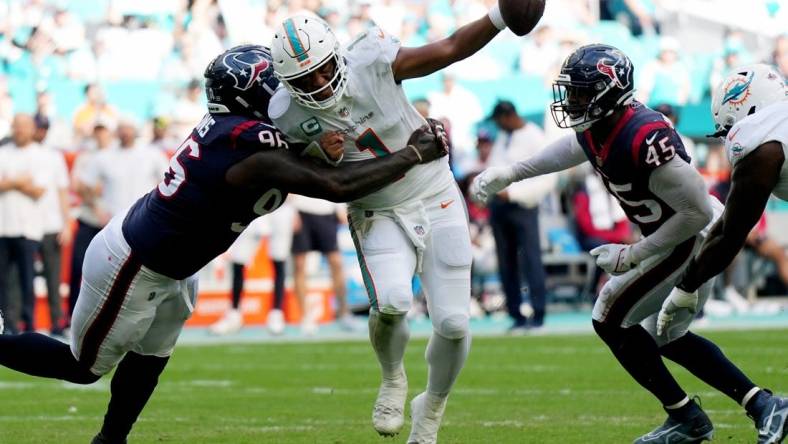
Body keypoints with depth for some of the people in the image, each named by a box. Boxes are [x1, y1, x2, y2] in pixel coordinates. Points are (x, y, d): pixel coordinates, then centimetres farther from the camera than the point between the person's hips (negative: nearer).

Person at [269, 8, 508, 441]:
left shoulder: (371, 63, -19)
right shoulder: (289, 114, -15)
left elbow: (452, 48, -10)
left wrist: (501, 15, -24)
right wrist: (326, 158, -23)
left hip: (436, 199, 0)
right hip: (379, 216, 0)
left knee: (452, 324, -6)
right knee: (391, 302, -29)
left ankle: (431, 407, 24)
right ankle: (393, 379, 5)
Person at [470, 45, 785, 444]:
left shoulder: (643, 138, -32)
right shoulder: (595, 127, -4)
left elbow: (698, 212, -28)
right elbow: (572, 149, 23)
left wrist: (634, 255, -22)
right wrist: (509, 174, 18)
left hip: (697, 238, -10)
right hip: (684, 234, 10)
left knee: (611, 320, -4)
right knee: (666, 336, 20)